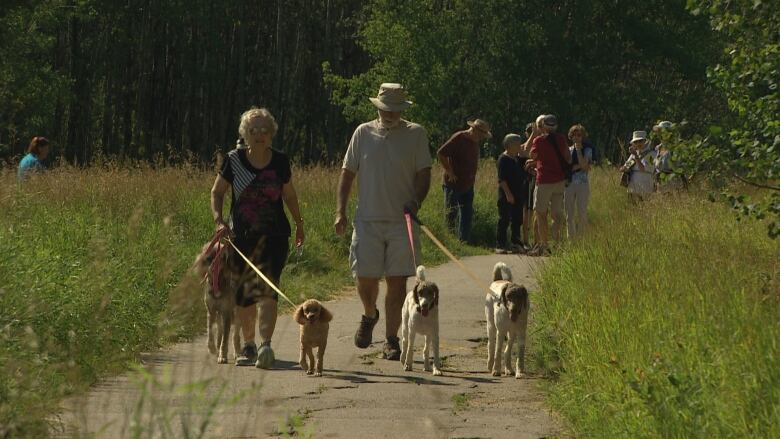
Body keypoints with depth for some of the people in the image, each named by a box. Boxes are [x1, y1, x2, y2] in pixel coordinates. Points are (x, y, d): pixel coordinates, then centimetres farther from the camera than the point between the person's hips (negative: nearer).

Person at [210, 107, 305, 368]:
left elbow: (289, 195, 16)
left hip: (274, 236, -1)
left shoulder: (280, 162, 2)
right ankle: (248, 345, 27)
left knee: (267, 287, -17)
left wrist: (299, 224, 25)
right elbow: (217, 193, 7)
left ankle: (266, 345, -28)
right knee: (243, 294, 8)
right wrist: (218, 220, -8)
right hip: (241, 236, 1)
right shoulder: (234, 160, 0)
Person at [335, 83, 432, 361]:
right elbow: (347, 173, 9)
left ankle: (391, 340, 8)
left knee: (397, 281, -1)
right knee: (365, 278, 0)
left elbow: (424, 174, 3)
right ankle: (369, 315, 32)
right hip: (368, 220, 1)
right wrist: (340, 210, 1)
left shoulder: (415, 134, 3)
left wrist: (416, 201, -15)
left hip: (402, 221, -1)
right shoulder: (363, 133, 6)